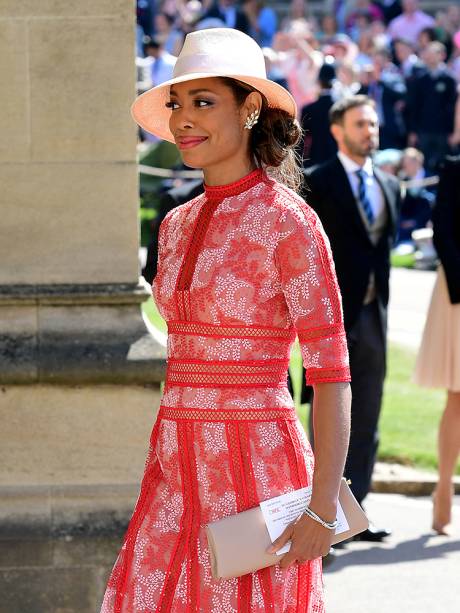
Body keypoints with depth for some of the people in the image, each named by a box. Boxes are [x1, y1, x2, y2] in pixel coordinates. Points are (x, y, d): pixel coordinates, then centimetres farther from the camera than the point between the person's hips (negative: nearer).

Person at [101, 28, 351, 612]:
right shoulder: (177, 225, 11)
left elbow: (331, 373, -12)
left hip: (257, 467, -6)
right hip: (177, 468, 6)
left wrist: (324, 506, -18)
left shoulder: (289, 222, -10)